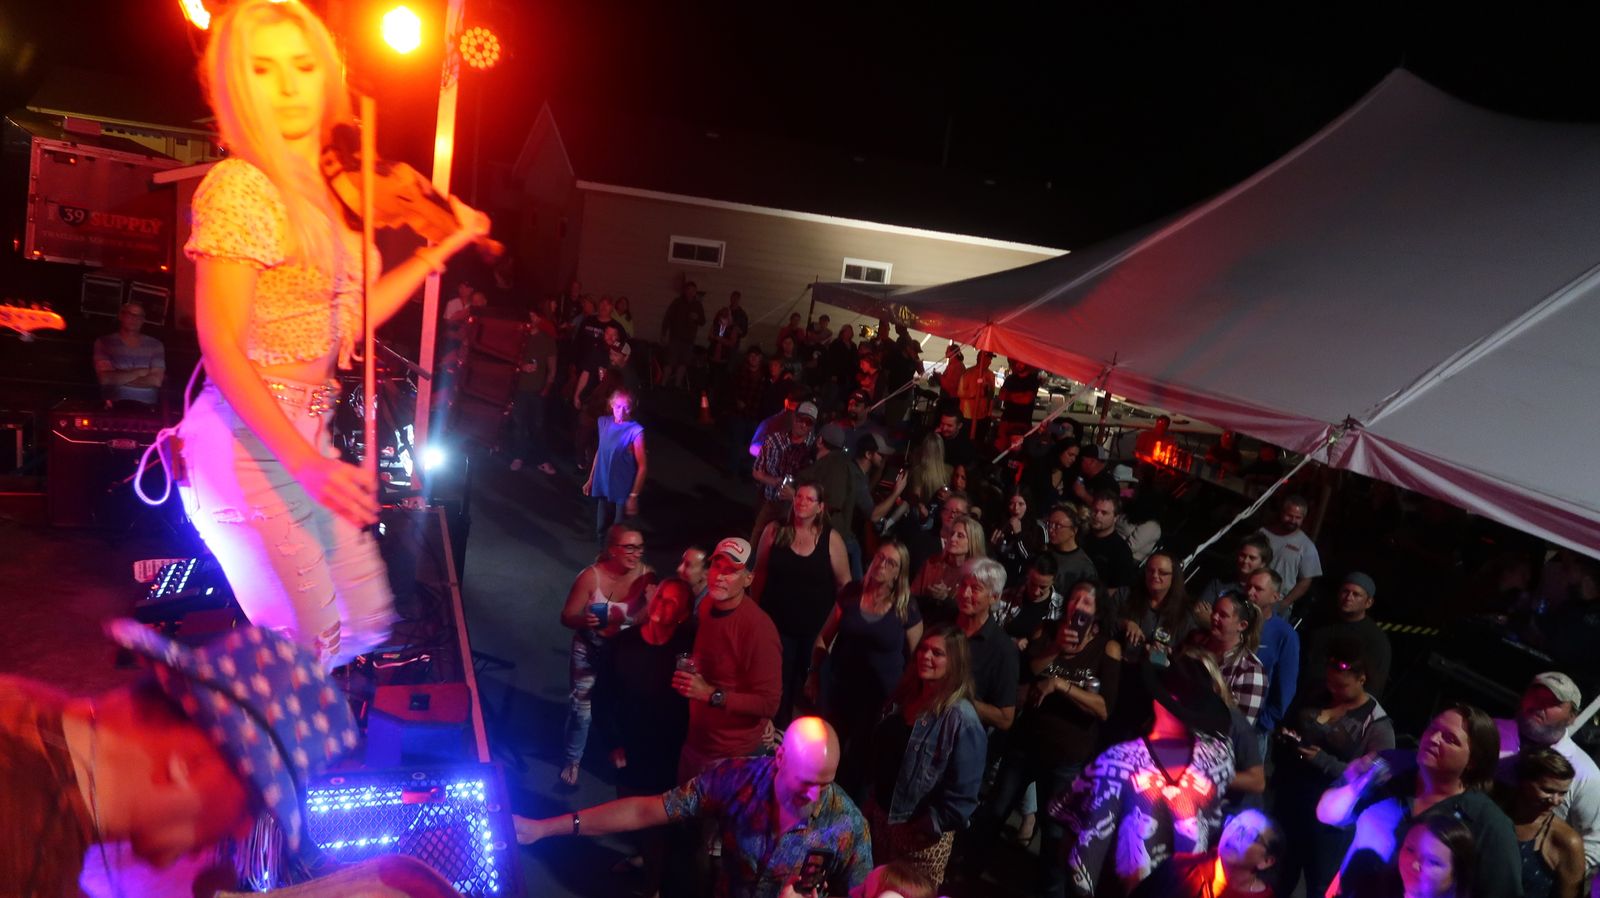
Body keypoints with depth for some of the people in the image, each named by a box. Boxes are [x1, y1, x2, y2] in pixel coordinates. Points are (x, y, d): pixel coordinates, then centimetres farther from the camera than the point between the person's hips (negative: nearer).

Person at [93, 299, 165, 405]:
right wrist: (140, 372, -1)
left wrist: (119, 378, -3)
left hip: (147, 407, 1)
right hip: (115, 406, -1)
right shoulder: (104, 343, 8)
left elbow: (156, 381, -2)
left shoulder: (155, 345, 11)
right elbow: (105, 379, -5)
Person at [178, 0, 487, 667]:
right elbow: (220, 347, -19)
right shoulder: (239, 186, -15)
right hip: (253, 440, -8)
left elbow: (346, 322, 10)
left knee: (369, 626, 15)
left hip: (304, 436, 8)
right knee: (311, 650, -2)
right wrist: (305, 462, -28)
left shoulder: (317, 191, 9)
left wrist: (446, 245, 15)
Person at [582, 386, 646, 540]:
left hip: (623, 491, -5)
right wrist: (591, 479, 15)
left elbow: (642, 466, -15)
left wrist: (634, 495, -16)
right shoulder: (604, 423, -1)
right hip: (603, 487, 5)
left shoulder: (635, 431, -18)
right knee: (601, 531, 17)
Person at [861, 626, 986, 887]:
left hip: (921, 832, -7)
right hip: (881, 816, 7)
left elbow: (962, 791, -21)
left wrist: (929, 826, -16)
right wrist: (871, 798, 12)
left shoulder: (961, 719, -22)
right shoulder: (903, 696, 2)